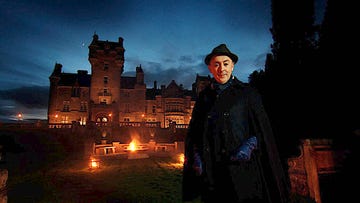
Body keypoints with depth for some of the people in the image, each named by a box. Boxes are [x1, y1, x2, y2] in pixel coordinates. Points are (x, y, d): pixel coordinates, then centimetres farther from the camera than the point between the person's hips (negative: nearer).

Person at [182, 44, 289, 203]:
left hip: (242, 165, -2)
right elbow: (193, 131, 10)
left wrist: (250, 145, -14)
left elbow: (262, 128, 3)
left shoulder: (247, 93, 4)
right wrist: (196, 157, -3)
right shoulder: (204, 96, 9)